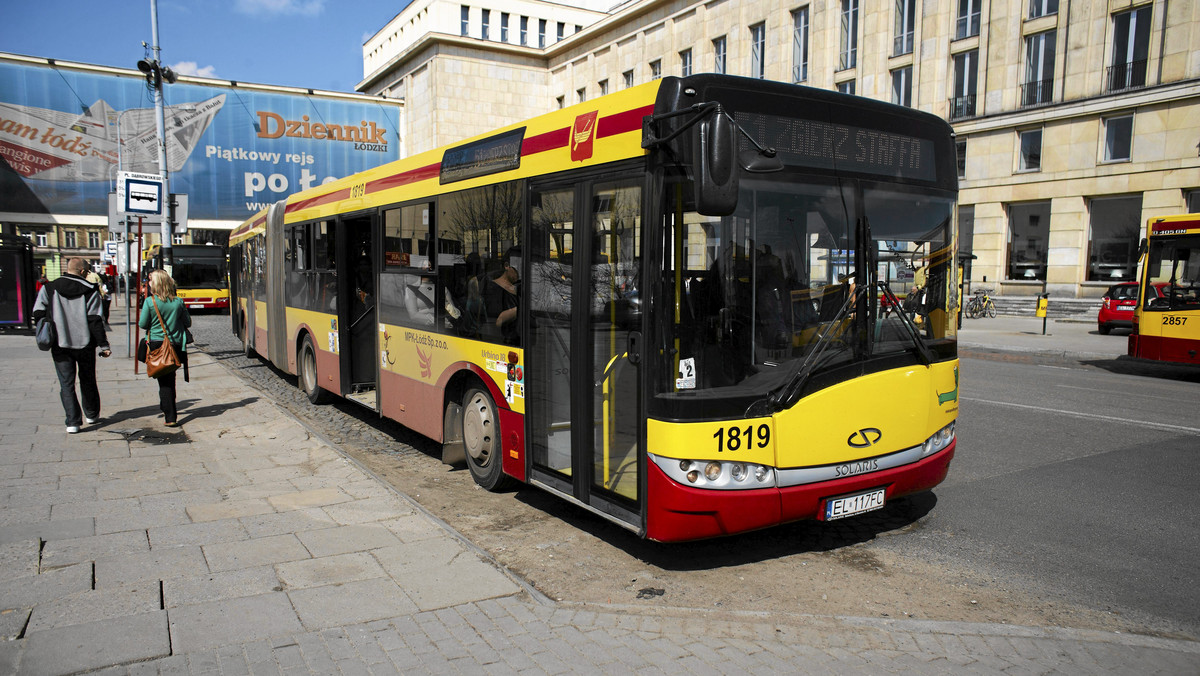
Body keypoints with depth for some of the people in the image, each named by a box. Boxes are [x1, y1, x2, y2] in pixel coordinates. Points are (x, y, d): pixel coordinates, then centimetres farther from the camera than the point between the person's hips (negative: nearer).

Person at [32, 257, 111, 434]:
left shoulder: (49, 288, -1)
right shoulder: (89, 290, -7)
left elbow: (38, 314, -4)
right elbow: (95, 320, -10)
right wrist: (104, 345, -8)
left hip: (60, 346, 1)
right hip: (85, 344, 0)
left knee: (66, 384, 5)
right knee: (88, 380, 17)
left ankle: (73, 422, -2)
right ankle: (91, 414, 30)